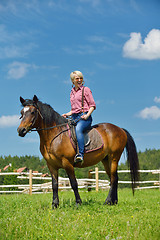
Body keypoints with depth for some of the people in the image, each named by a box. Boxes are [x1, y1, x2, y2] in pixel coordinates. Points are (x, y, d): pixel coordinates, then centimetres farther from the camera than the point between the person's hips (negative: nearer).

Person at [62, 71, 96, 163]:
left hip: (84, 117, -7)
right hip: (74, 117, 7)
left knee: (78, 129, -37)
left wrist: (87, 115, -17)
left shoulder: (86, 90, 3)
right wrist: (67, 114, 7)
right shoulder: (72, 92, 21)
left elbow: (93, 105, -1)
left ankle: (81, 153, -45)